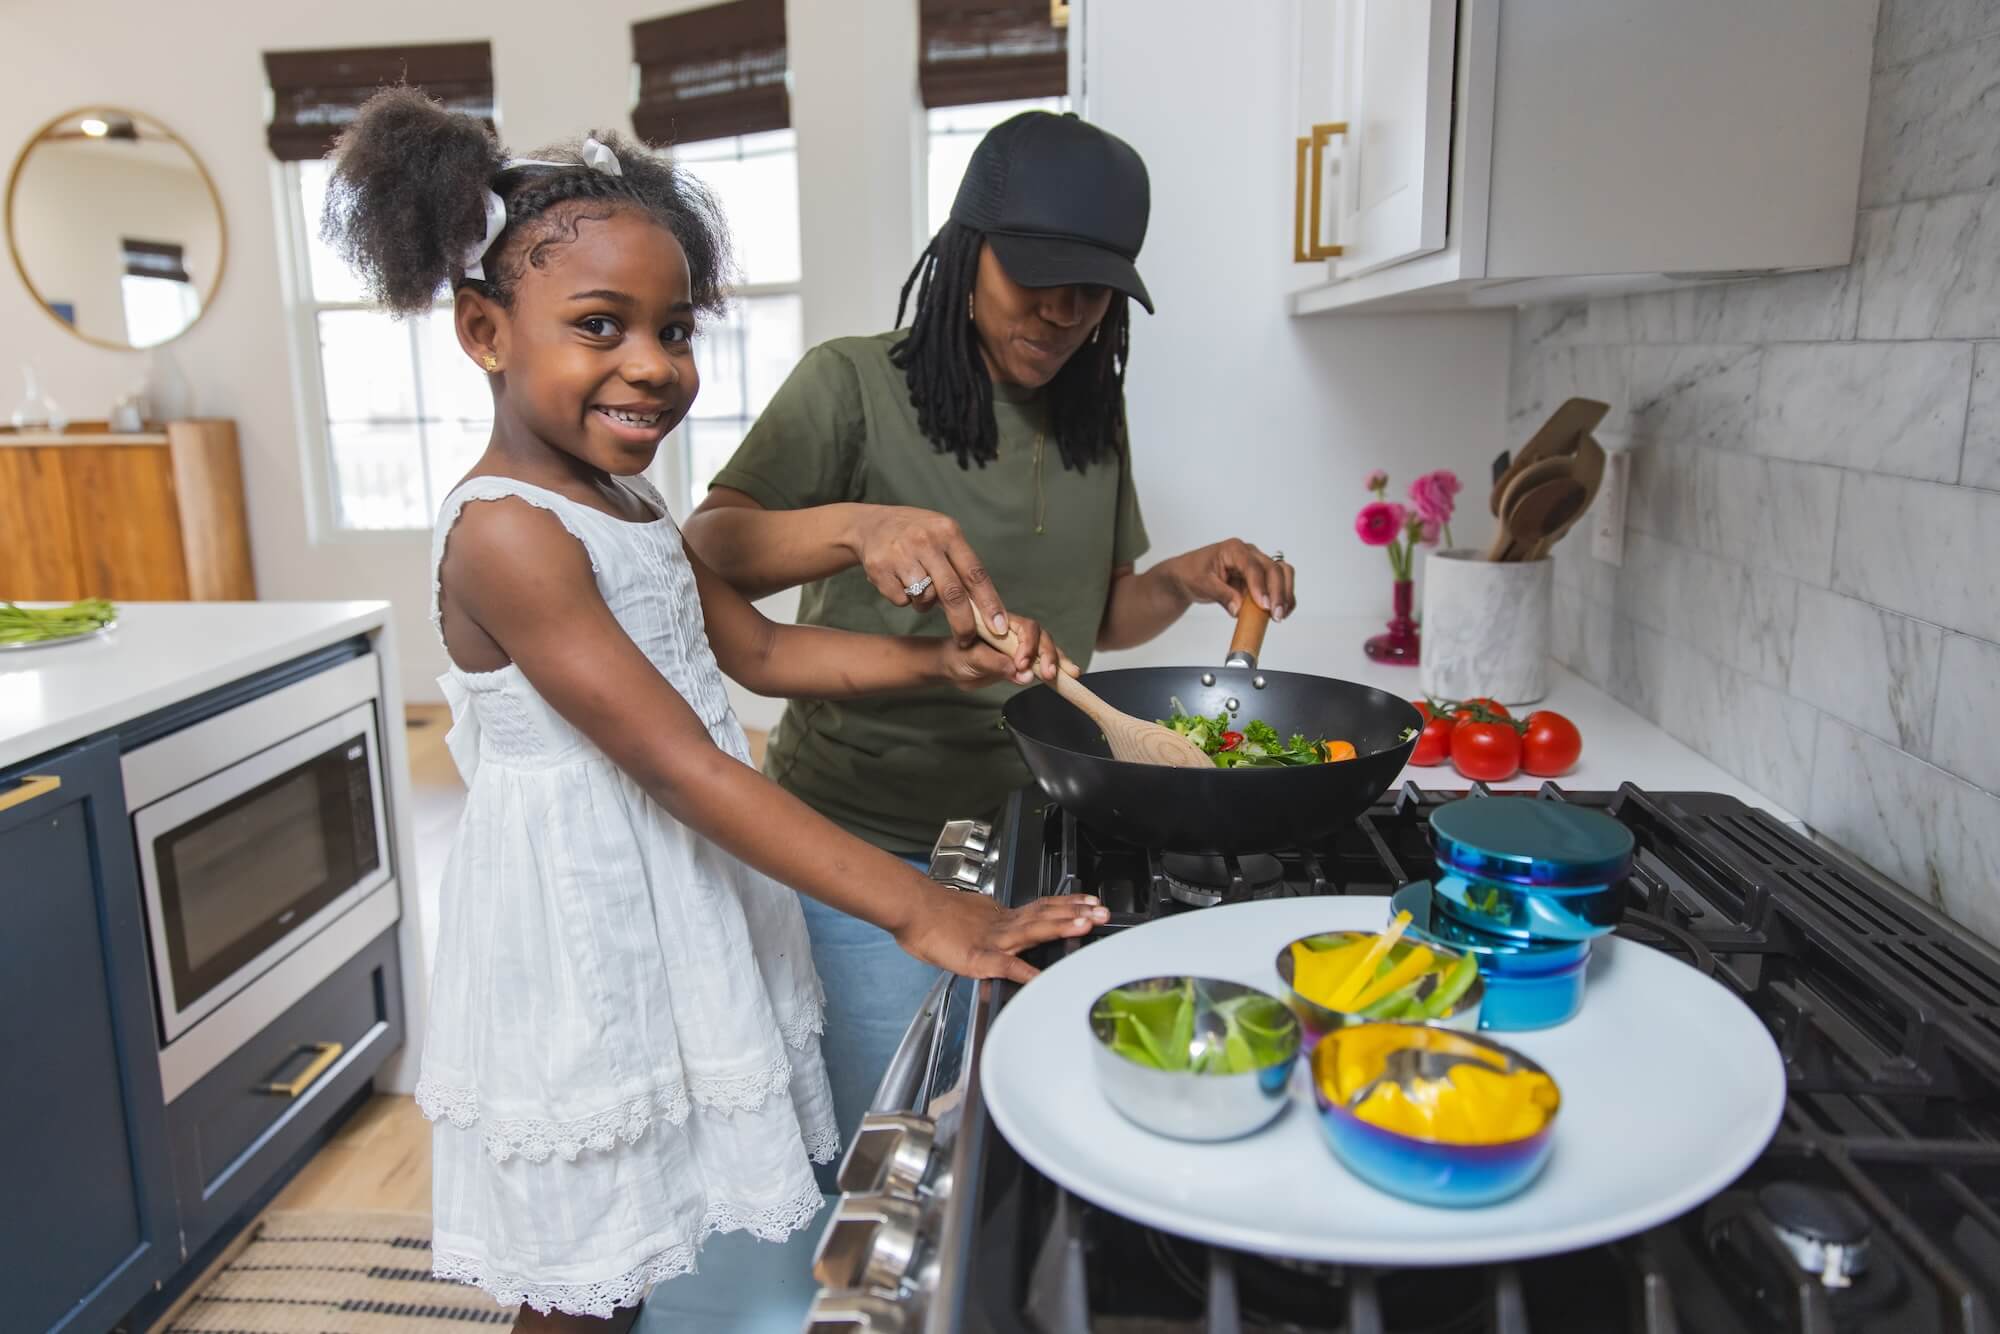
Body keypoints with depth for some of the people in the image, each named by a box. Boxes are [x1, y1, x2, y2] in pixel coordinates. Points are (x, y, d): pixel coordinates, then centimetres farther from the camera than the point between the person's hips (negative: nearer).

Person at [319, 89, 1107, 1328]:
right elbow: (684, 766, -28)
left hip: (681, 900, 8)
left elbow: (761, 650, 11)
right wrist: (917, 909, -29)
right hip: (587, 928, -8)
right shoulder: (506, 534, -23)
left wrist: (946, 661, -3)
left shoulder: (629, 505, 7)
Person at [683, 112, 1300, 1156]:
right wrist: (857, 527, -38)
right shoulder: (856, 385, -9)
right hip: (866, 839, -5)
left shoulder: (1093, 414, 8)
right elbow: (706, 552, -20)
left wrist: (1184, 582, -5)